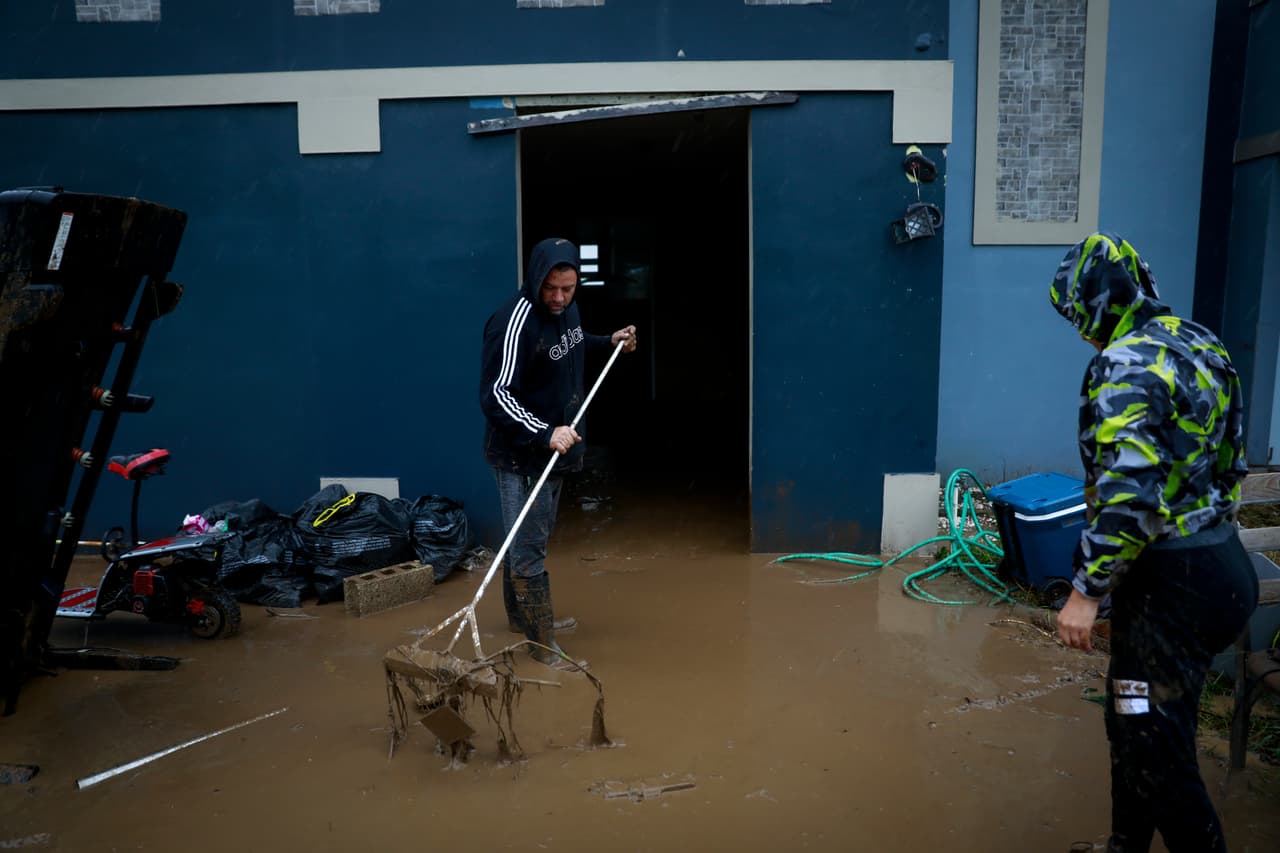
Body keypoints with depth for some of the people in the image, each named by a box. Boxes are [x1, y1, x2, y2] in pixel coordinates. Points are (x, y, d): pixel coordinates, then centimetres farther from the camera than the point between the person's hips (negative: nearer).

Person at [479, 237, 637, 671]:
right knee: (528, 547, 0)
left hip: (553, 447, 9)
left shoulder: (565, 308, 3)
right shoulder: (515, 320, -25)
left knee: (529, 538, 22)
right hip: (522, 454, -9)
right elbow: (496, 395, -29)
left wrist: (608, 341, 13)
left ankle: (522, 616, 39)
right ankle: (542, 642, 11)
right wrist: (544, 434, -38)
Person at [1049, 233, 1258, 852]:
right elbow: (1225, 462, 17)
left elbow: (1128, 493, -27)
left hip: (1174, 582, -10)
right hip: (1219, 561, 10)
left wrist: (1086, 590, -19)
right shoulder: (1198, 344, 11)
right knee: (1139, 723, 21)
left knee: (1154, 746, 1)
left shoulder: (1127, 364, -19)